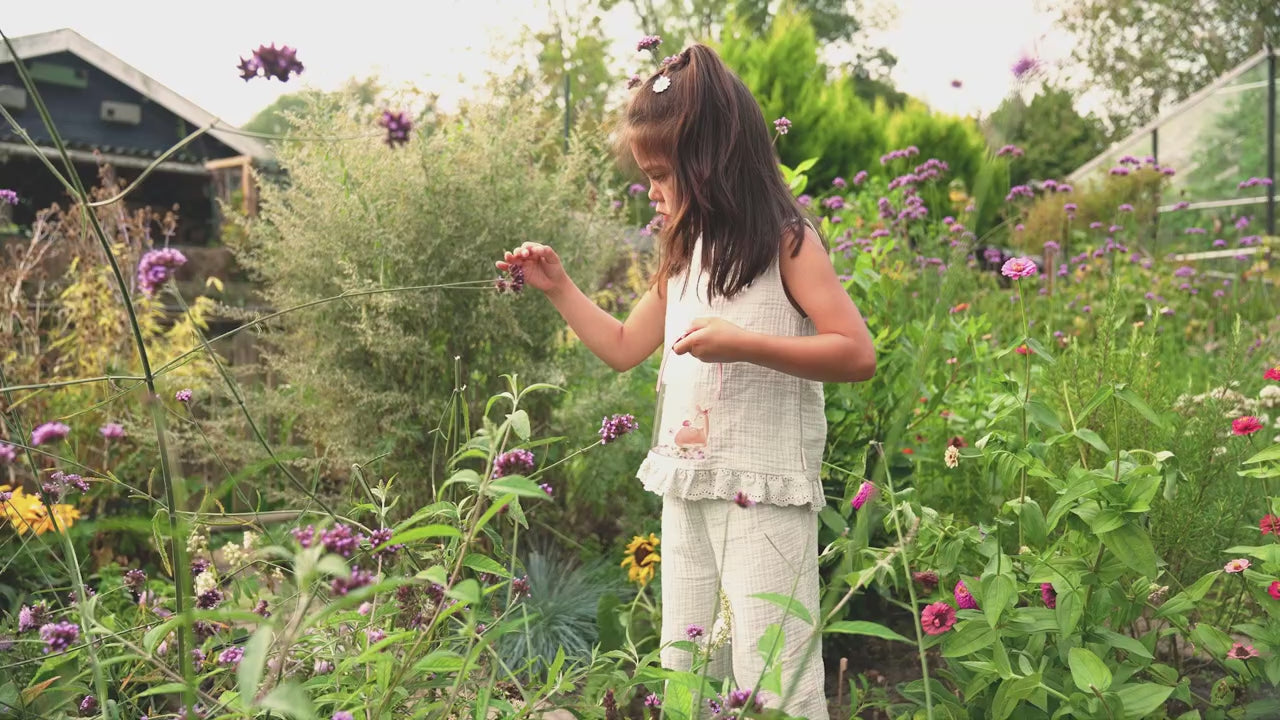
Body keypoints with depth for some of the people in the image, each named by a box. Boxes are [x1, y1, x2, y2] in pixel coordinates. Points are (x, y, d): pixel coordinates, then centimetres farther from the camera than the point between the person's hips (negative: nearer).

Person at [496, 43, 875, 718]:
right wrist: (558, 287, 13)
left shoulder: (787, 242, -9)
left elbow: (857, 354, -16)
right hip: (686, 491, 7)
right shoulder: (684, 255, 12)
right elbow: (623, 347, 20)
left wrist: (743, 342, -24)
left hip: (765, 495, -7)